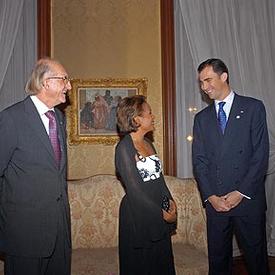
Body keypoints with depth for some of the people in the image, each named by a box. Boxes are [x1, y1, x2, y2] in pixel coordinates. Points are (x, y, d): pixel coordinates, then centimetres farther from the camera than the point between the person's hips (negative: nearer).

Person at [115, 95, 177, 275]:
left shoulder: (148, 144, 9)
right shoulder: (124, 148, -15)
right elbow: (134, 190, -19)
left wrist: (170, 200, -3)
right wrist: (161, 213, -16)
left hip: (160, 215, 7)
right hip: (138, 215, -7)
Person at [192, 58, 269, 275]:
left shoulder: (253, 108, 0)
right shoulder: (202, 118, 11)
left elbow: (261, 155, -6)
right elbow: (199, 160, 6)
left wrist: (241, 192, -11)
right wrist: (211, 196, -5)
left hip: (248, 199, -3)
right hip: (215, 201, 3)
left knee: (256, 257, 8)